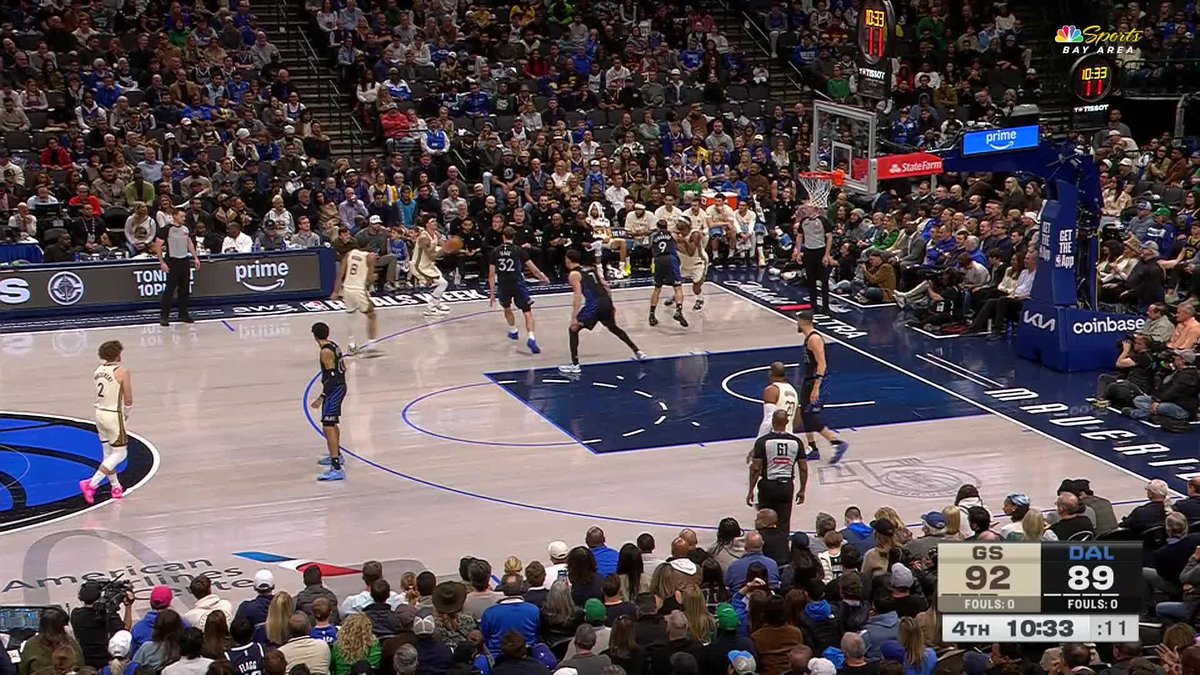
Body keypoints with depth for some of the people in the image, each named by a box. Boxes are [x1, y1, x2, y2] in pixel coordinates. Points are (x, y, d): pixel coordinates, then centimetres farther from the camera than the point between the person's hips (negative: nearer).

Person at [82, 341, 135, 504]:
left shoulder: (98, 370, 3)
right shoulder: (122, 372, -14)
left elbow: (102, 394, 8)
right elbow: (128, 400, -11)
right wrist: (126, 414, 9)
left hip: (100, 413, 7)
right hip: (114, 416, -7)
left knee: (108, 453, 17)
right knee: (119, 454, 2)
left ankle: (116, 487, 25)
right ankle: (92, 484, -8)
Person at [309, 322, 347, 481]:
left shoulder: (326, 352, -19)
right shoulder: (334, 345, 8)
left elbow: (332, 377, -22)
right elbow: (343, 368, 16)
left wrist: (321, 397, -23)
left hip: (334, 389, -10)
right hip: (340, 386, 10)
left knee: (328, 427, -16)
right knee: (333, 424, 29)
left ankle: (337, 468, -24)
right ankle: (336, 455, 49)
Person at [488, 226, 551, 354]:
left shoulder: (495, 251, 4)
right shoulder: (519, 250, -2)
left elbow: (491, 274, 3)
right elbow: (532, 268, -1)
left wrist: (492, 293, 8)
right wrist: (543, 277, 17)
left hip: (503, 286, 2)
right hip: (517, 284, -2)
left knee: (507, 309, 31)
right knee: (527, 312, 1)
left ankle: (513, 331, 48)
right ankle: (530, 338, -19)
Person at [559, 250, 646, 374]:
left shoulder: (573, 274, 0)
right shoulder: (590, 268, 21)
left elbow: (578, 296, -11)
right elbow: (605, 285, 19)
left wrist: (574, 318, -13)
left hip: (594, 304, -7)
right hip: (606, 301, 7)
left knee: (573, 330, 5)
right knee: (614, 328, 31)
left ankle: (575, 365, -2)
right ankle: (637, 352, 35)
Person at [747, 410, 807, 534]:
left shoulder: (762, 441, -11)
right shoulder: (796, 442, -2)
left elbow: (755, 468, -11)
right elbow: (803, 469, 1)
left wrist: (751, 491, -3)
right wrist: (802, 490, 13)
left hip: (768, 485, -2)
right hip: (787, 485, 2)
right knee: (784, 523, 8)